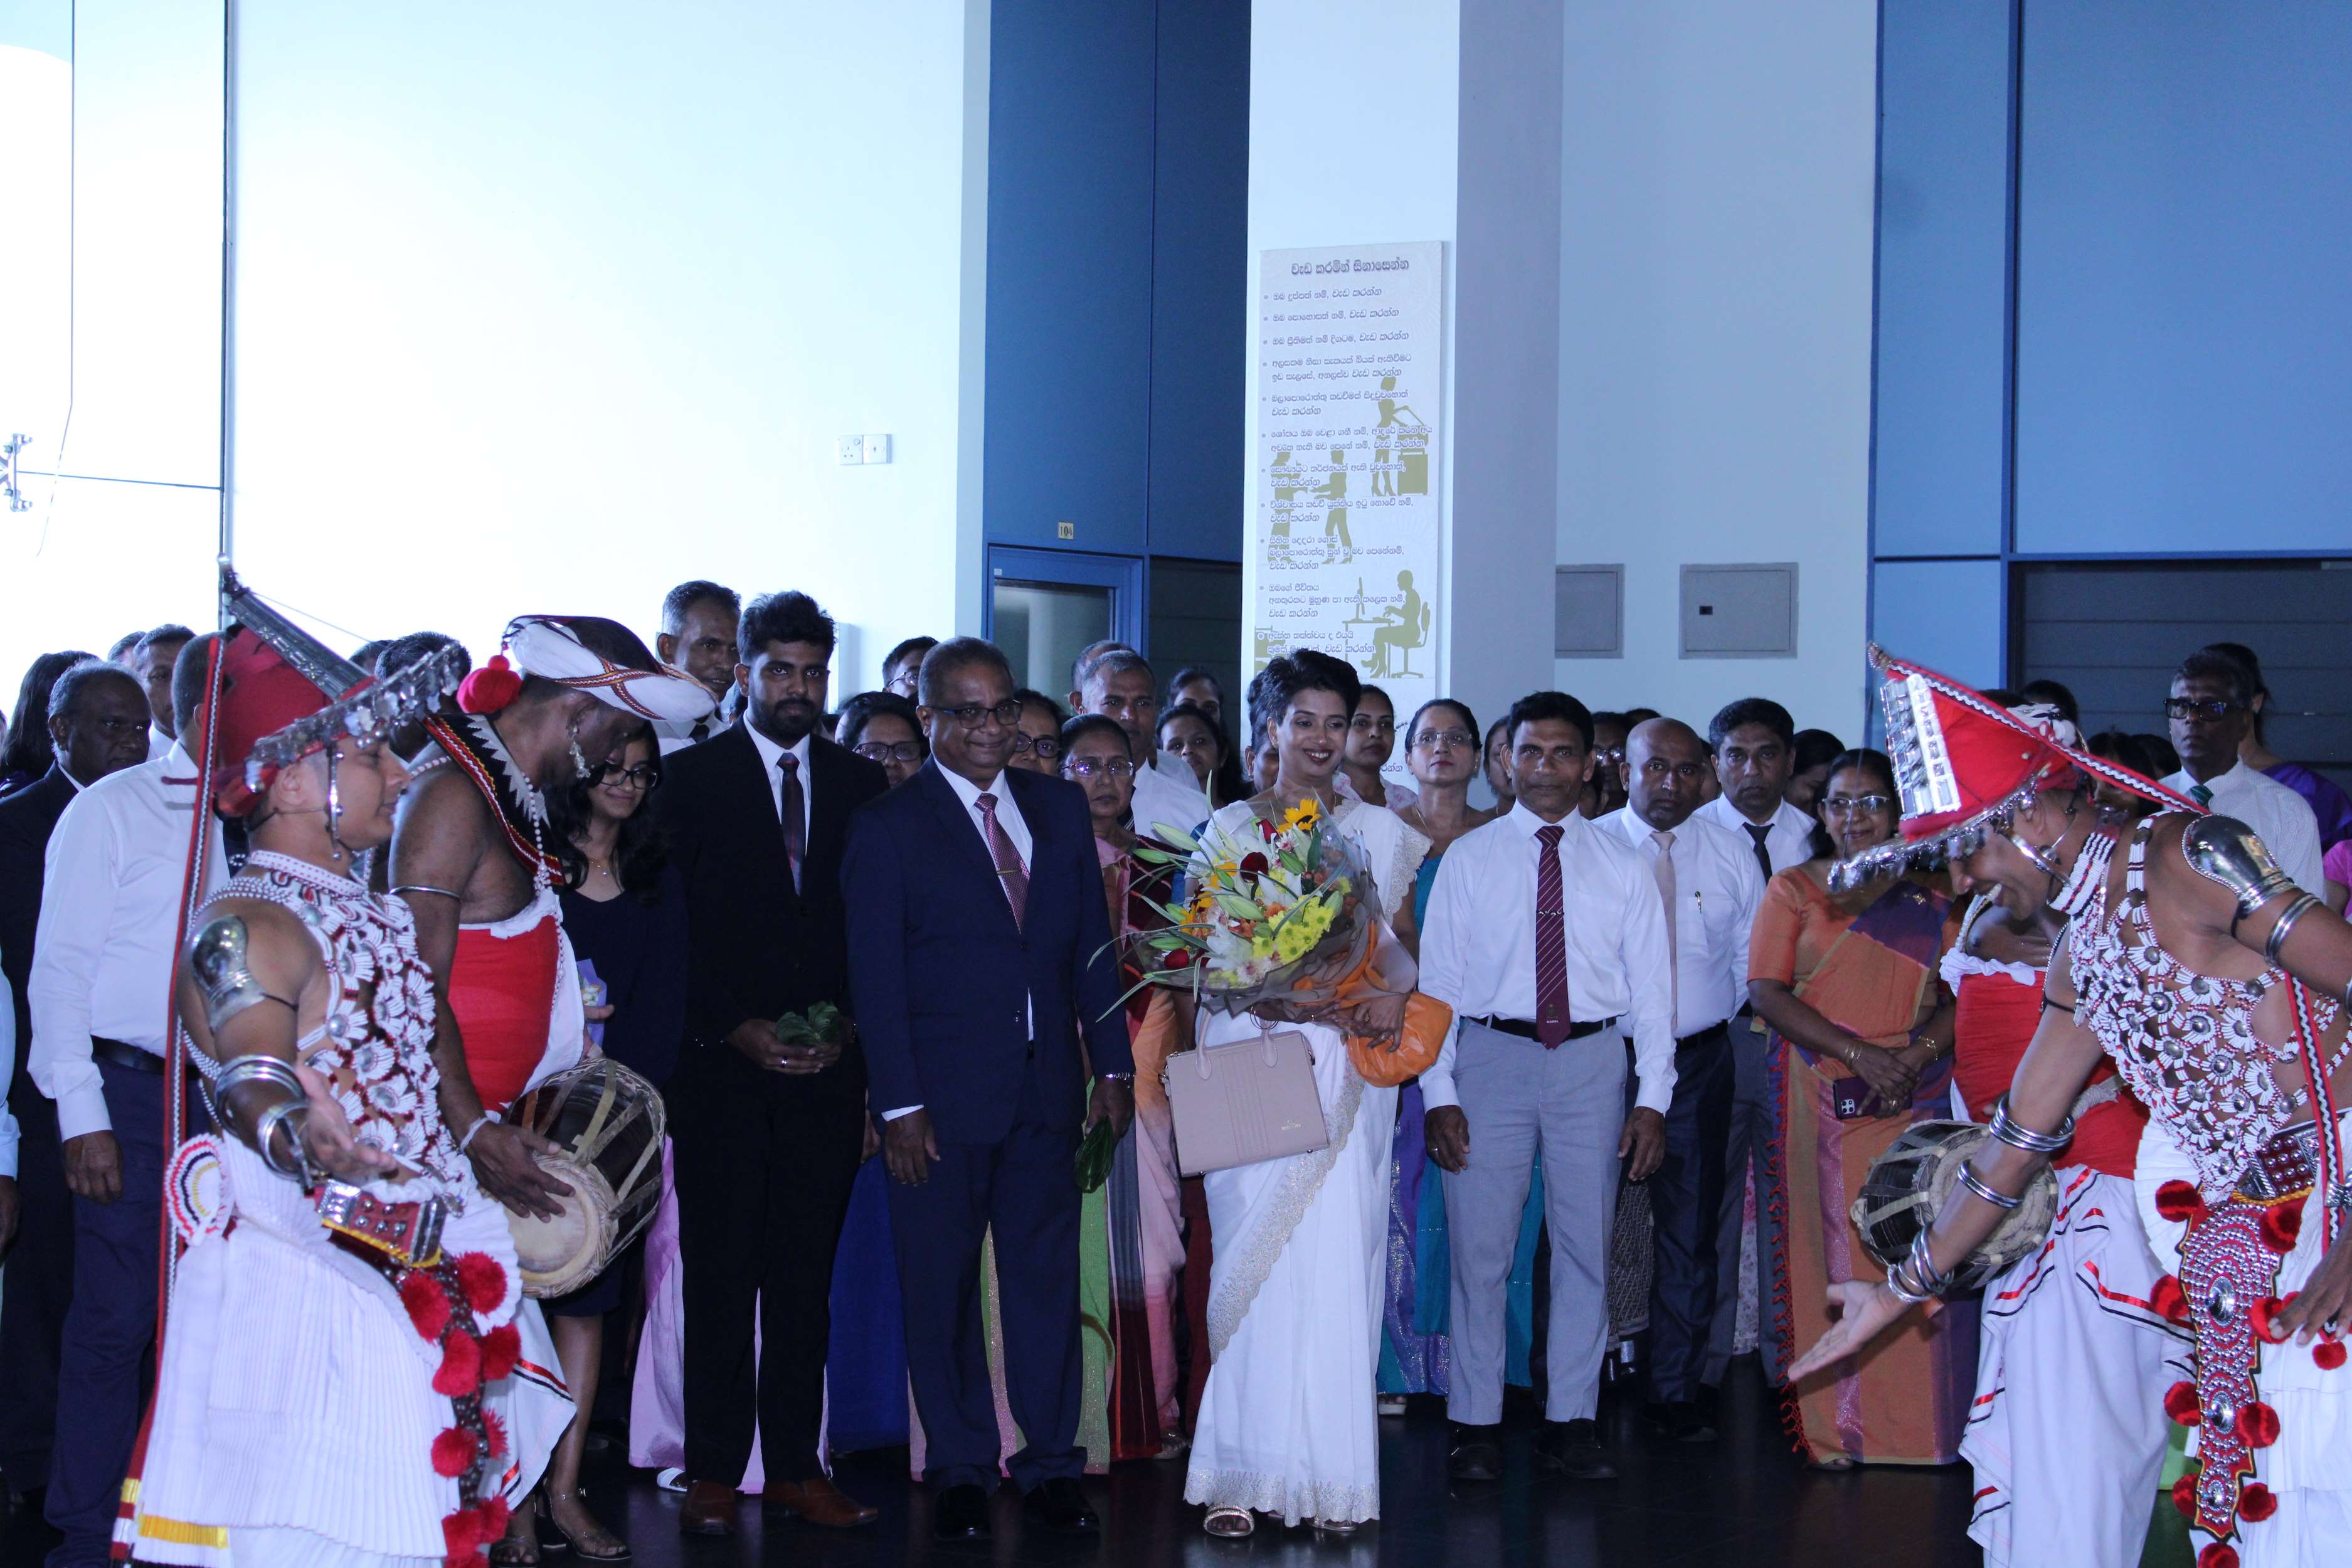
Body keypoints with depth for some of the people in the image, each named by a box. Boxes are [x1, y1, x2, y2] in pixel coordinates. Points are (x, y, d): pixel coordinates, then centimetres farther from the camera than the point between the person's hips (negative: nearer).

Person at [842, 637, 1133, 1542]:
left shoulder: (1060, 809, 10)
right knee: (942, 1291, 5)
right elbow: (875, 978, -6)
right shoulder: (887, 828, -3)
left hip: (1046, 1093, 4)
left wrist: (1112, 1064, 7)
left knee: (1048, 1281, 7)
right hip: (941, 1097, -3)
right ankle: (960, 1473, 16)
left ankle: (1050, 1469, 16)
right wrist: (899, 1105, -11)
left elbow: (1092, 946, 13)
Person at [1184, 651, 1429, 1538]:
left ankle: (1334, 1478, -1)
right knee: (1252, 1258, -6)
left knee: (1339, 1259, -5)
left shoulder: (1381, 833, 13)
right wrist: (1258, 991, -10)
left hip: (1348, 1065, 1)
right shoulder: (1229, 829, 10)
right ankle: (1242, 1476, -3)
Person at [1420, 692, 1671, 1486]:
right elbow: (1437, 980, 2)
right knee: (1479, 1247, 0)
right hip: (1492, 1056, -1)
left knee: (1587, 1248, 6)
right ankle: (1476, 1423, 9)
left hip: (1591, 1062, 1)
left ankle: (1571, 1421, 15)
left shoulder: (1622, 866, 7)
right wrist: (1439, 1092, -5)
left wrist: (1652, 1096, -2)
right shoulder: (1469, 858, 4)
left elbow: (1649, 986, 6)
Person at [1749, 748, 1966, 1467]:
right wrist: (1857, 1052, -13)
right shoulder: (1793, 890, 8)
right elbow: (1767, 991, -3)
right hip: (1820, 1102, -1)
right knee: (1827, 1249, -2)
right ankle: (1834, 1426, 2)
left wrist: (1917, 1055, -15)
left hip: (1914, 1102, 1)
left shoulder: (1930, 898, 11)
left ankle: (1914, 1423, 5)